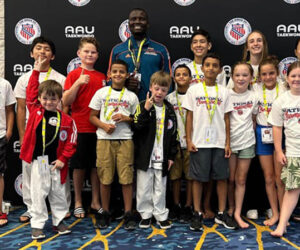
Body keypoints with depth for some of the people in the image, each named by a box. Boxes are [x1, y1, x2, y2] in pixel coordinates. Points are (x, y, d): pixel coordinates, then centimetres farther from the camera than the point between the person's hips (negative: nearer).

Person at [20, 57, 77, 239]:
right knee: (38, 194, 6)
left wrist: (63, 159, -7)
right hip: (38, 161, 0)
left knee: (59, 193, 13)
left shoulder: (66, 120, -2)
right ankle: (37, 225, 17)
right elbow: (31, 92, 8)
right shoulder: (35, 112, 1)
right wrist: (36, 71, 7)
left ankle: (59, 221, 28)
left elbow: (71, 142, -1)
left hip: (57, 163, 0)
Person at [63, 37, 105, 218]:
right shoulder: (74, 75, -2)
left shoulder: (102, 77, 10)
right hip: (80, 127, -4)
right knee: (79, 166, 5)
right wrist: (78, 83, -22)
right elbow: (66, 101, -11)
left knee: (97, 165, 10)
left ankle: (95, 202, 22)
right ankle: (78, 202, 19)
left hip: (98, 127, 4)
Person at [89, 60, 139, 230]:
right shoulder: (101, 93, 8)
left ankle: (129, 214, 7)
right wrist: (104, 125, -10)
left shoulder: (132, 96, 10)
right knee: (105, 178, 3)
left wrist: (126, 118, -7)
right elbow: (92, 116, 8)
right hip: (104, 139, 0)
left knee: (127, 178, -3)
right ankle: (105, 213, 16)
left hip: (125, 140, 0)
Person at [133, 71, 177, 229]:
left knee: (160, 188, 11)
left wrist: (171, 155, 4)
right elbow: (137, 127, -15)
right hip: (145, 156, -2)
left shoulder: (169, 110, 7)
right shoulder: (143, 106, -2)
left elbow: (173, 134, 9)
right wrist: (146, 110, -25)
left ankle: (161, 215, 23)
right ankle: (146, 214, 21)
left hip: (162, 157, 2)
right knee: (144, 188, 7)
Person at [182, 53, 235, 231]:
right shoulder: (194, 90, 3)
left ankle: (222, 214, 17)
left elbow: (226, 118, 7)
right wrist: (189, 140, -4)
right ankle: (197, 214, 13)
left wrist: (228, 143, 2)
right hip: (199, 142, -2)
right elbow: (190, 116, 3)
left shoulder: (224, 92, 7)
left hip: (219, 142, 2)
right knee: (198, 178, 3)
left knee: (222, 177, 5)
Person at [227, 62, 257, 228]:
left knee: (241, 180, 6)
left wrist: (250, 134, 4)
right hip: (229, 142, -2)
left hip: (247, 143, 2)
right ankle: (230, 208, 26)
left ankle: (237, 213, 12)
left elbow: (253, 119, 13)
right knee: (230, 179, 8)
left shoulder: (253, 97, 3)